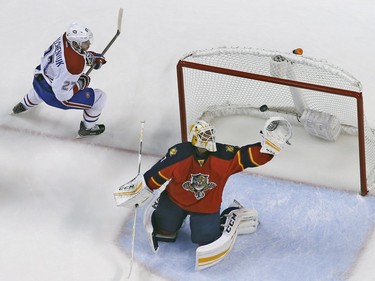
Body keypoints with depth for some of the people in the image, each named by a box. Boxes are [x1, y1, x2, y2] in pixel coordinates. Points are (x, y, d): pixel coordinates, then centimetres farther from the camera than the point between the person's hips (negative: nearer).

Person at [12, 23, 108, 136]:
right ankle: (87, 128, 21)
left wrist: (92, 57, -3)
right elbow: (62, 94, -31)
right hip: (54, 95, -8)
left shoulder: (67, 36, -19)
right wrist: (80, 84, -19)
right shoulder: (74, 65, -39)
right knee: (99, 97, -2)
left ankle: (24, 105, 76)